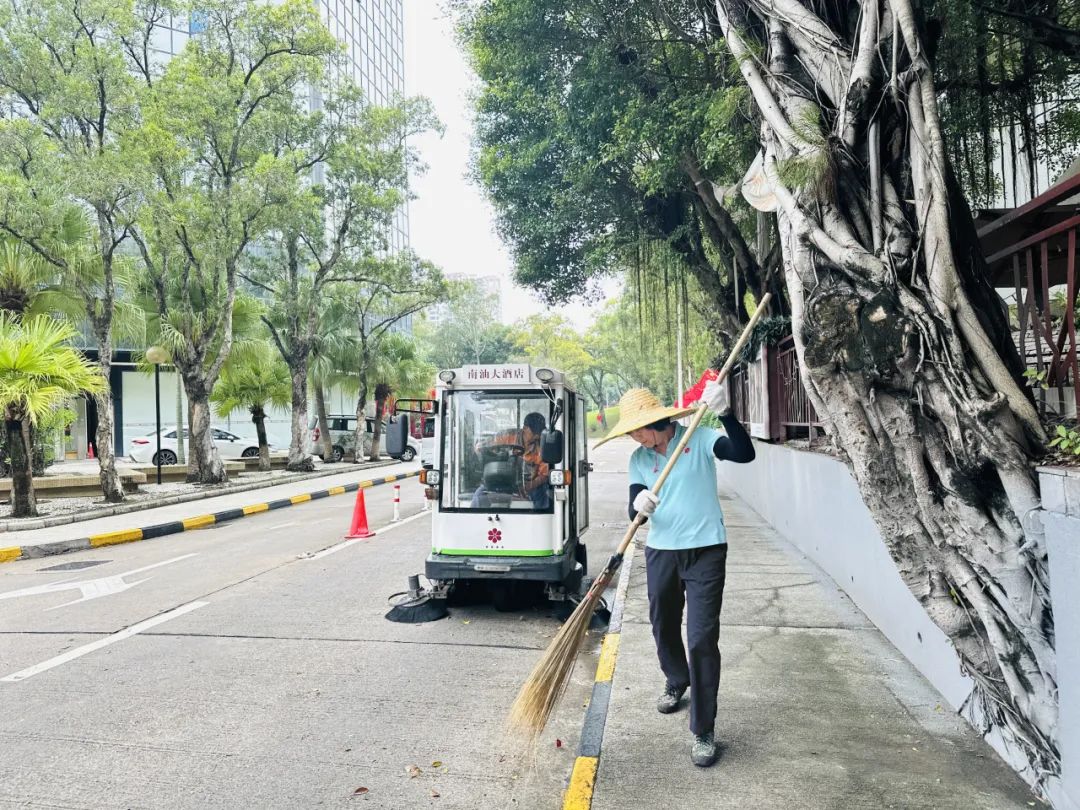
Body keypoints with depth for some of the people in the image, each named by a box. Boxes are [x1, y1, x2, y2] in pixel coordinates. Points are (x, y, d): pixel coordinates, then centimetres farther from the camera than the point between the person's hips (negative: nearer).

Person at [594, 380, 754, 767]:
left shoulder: (699, 438, -9)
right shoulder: (638, 459, 3)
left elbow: (744, 454, -22)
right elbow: (634, 509, -4)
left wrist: (724, 413, -35)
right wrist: (639, 505, -29)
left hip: (705, 551, -4)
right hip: (661, 552, 5)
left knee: (702, 640, -7)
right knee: (664, 629, 19)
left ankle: (704, 731, 4)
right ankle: (676, 684, 49)